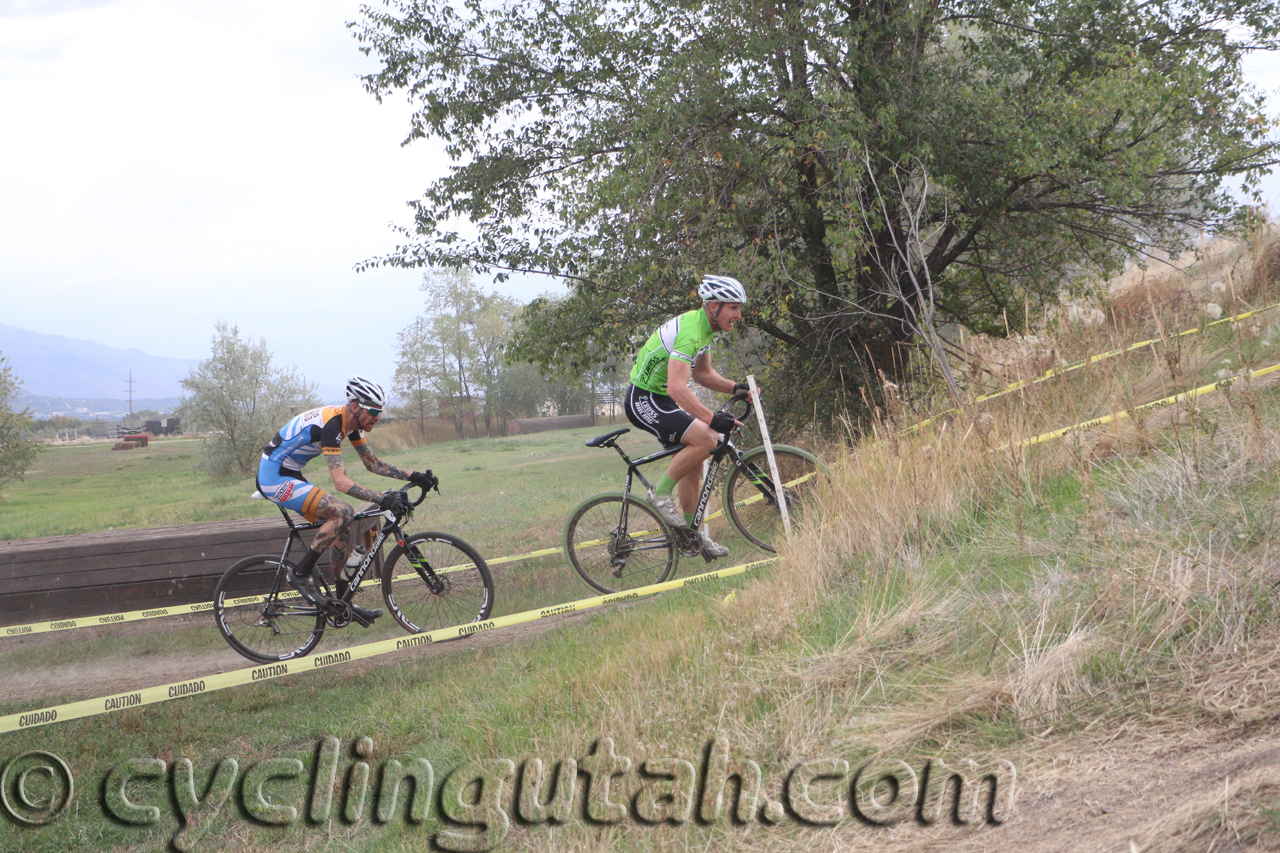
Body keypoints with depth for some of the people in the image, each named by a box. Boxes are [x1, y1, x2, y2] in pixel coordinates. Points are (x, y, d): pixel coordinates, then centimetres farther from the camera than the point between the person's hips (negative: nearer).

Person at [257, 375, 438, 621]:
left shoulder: (350, 423, 3)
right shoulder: (331, 425, -26)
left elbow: (373, 463, 12)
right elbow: (341, 482, -32)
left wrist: (414, 476, 2)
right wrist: (383, 499, -38)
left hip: (288, 476, 10)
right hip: (275, 478, -10)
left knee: (338, 534, 7)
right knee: (343, 512, -22)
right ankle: (300, 573, -12)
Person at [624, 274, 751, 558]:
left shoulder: (704, 327, 7)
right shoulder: (689, 332, -26)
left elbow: (702, 374, 20)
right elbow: (677, 387, -36)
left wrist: (735, 388, 4)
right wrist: (711, 418, -42)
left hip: (661, 400, 10)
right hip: (644, 400, -10)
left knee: (694, 464, 9)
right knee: (705, 439, -24)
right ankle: (660, 494, -10)